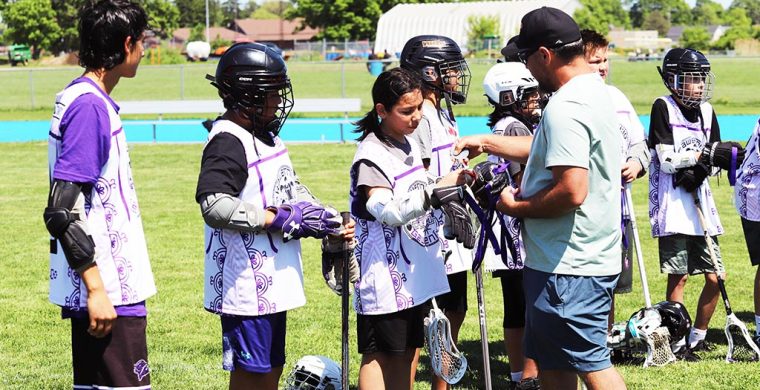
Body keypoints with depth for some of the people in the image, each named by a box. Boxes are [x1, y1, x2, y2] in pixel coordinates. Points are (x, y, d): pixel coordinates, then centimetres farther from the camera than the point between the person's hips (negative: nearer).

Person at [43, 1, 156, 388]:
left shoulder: (80, 98, 13)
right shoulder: (90, 106, -16)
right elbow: (64, 211, -21)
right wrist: (96, 290, -21)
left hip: (106, 285, 10)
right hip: (109, 293, -10)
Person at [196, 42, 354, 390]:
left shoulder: (266, 136, 14)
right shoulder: (228, 142, -18)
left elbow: (291, 187, 24)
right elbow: (214, 206, -30)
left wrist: (329, 222, 6)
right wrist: (280, 219, -24)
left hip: (273, 282, 10)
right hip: (246, 283, -10)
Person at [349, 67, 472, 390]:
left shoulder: (409, 145, 11)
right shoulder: (371, 155, -17)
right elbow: (390, 211, -30)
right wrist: (437, 190, -34)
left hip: (417, 273, 8)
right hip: (386, 275, -8)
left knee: (409, 351, 13)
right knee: (379, 354, -2)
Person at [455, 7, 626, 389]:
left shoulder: (564, 109, -22)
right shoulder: (595, 93, 11)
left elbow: (572, 191, -29)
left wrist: (517, 207, -14)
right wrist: (485, 142, 27)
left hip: (567, 267, -10)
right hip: (592, 257, 10)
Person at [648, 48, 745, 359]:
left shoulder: (706, 111, 12)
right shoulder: (663, 107, -5)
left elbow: (715, 159, 13)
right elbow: (666, 159, -11)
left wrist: (699, 170, -8)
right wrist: (706, 153, -17)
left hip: (701, 204, 6)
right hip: (672, 205, -6)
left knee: (714, 278, 5)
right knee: (678, 276, -5)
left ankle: (697, 338, 19)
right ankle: (677, 341, 5)